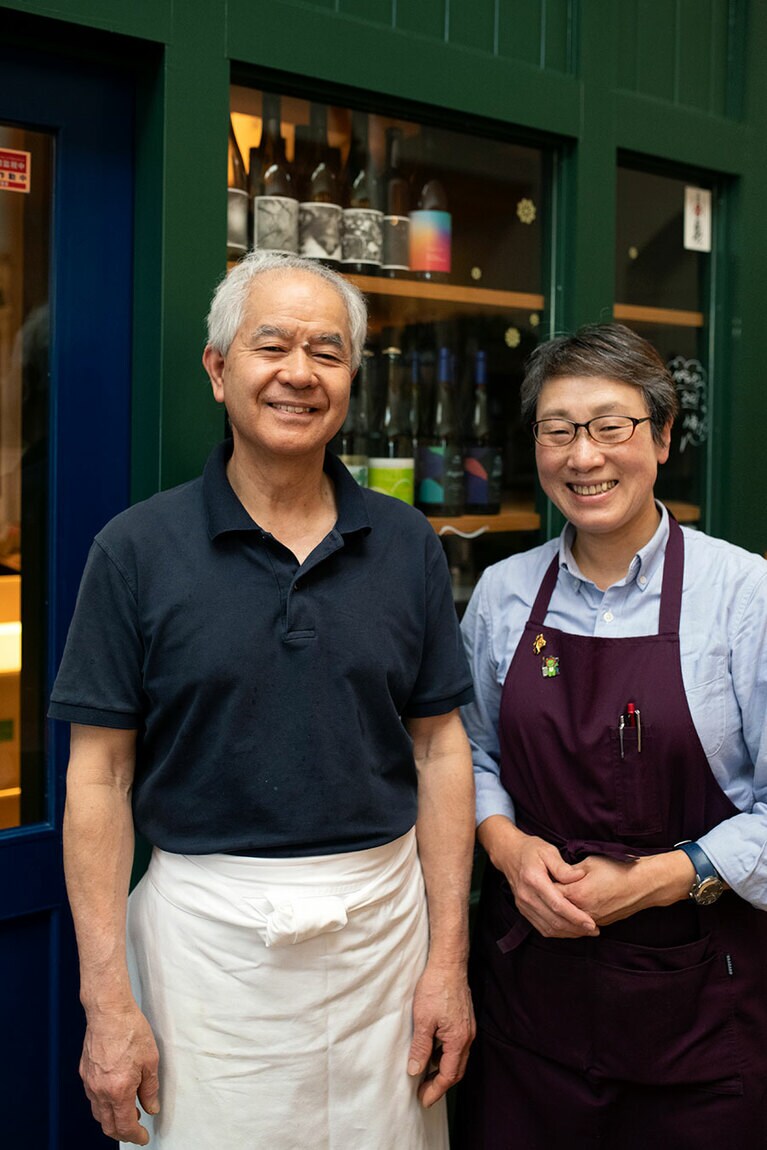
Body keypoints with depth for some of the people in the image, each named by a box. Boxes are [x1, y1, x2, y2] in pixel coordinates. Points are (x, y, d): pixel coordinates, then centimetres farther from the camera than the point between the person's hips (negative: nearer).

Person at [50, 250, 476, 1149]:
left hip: (383, 917, 3)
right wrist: (106, 998, -9)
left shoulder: (408, 546, 2)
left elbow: (440, 748, 4)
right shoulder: (137, 550, -6)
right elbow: (99, 778, -5)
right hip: (206, 929, -2)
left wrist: (449, 958, 0)